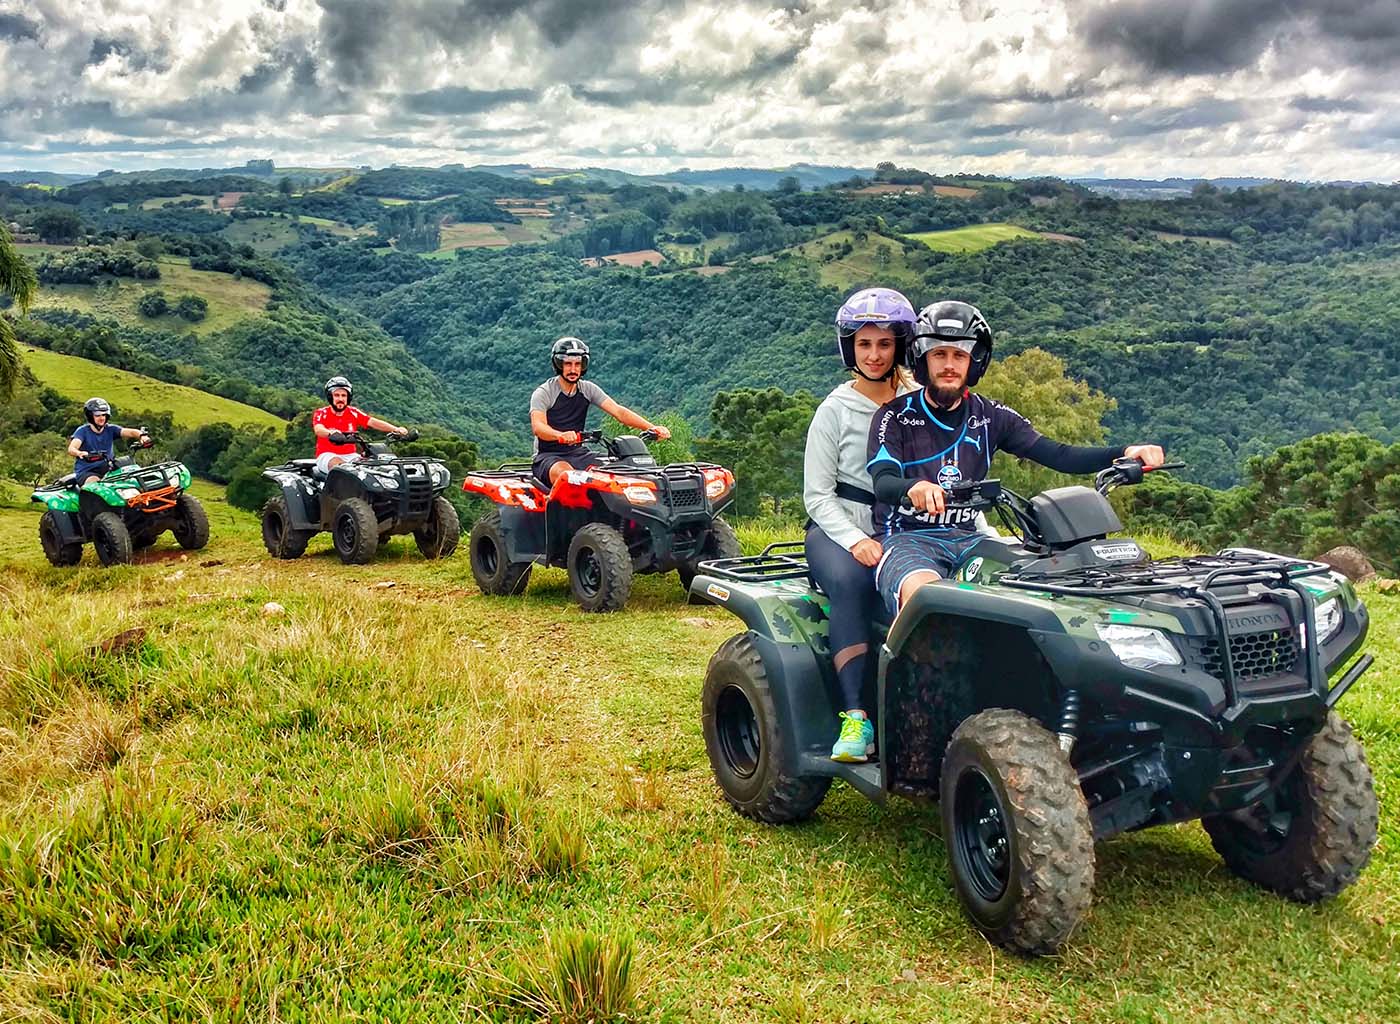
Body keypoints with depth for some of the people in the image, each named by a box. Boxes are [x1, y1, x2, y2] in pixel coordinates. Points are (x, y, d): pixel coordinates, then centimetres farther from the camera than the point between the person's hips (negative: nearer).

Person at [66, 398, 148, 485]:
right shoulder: (83, 431, -2)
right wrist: (79, 453, -42)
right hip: (86, 472, -3)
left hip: (107, 470, 3)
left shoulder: (110, 429, 7)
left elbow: (129, 432, -8)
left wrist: (142, 435, -32)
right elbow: (71, 448, -17)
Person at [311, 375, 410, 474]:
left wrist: (395, 429, -25)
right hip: (327, 454, -3)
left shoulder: (353, 413, 7)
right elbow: (318, 429, -22)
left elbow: (372, 422, -7)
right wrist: (330, 432, -48)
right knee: (339, 464, -36)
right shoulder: (321, 413, -1)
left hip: (350, 455, 3)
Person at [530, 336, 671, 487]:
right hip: (548, 456, -5)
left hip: (577, 453, 5)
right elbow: (537, 427, -23)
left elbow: (618, 411, -3)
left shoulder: (588, 389, 7)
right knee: (566, 474, -38)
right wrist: (561, 435, -47)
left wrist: (652, 427, -19)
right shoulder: (543, 393, -7)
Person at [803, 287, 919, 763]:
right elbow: (817, 495, 0)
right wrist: (855, 539, -16)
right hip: (837, 530, -2)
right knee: (851, 582, -35)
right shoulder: (835, 411, 4)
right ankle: (856, 717, -35)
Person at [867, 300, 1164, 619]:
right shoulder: (895, 416, 1)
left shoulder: (991, 416, 11)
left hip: (968, 539, 4)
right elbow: (883, 482, -14)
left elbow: (1057, 455, 1)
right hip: (908, 538, -4)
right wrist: (914, 486, -39)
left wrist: (1123, 453, -15)